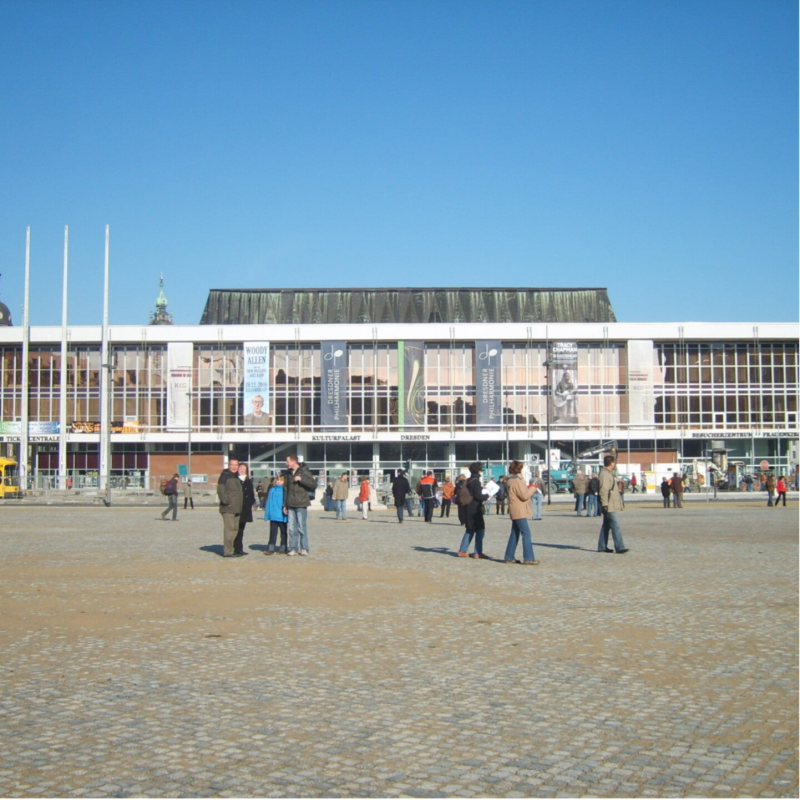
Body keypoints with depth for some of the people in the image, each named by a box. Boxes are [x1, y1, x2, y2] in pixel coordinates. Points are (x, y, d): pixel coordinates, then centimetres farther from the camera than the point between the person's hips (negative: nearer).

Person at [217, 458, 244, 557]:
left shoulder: (237, 477, 20)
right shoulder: (224, 476, -6)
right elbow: (220, 490, -16)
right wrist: (226, 502, -18)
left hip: (237, 509, 9)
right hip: (228, 509, -9)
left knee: (235, 529, 11)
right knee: (229, 529, -11)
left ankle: (230, 549, 18)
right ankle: (227, 552, -10)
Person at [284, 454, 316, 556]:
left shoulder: (304, 471, -4)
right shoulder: (289, 473, 15)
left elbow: (314, 484, -12)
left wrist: (301, 479, -20)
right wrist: (285, 505, 16)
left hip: (301, 505, -6)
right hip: (291, 505, 6)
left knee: (302, 528, -3)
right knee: (292, 529, 5)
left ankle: (304, 549, 5)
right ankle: (293, 549, 9)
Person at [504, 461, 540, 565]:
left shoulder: (510, 480, 15)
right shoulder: (517, 481, -17)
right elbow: (524, 496, -19)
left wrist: (528, 489, 13)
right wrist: (533, 488, -6)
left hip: (515, 512, 10)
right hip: (519, 512, -10)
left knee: (515, 533, 13)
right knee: (526, 533, -9)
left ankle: (509, 557, 16)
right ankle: (528, 558, -10)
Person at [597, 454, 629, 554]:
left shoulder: (608, 473, 17)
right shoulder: (605, 474, -16)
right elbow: (603, 491, -22)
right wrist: (604, 504, -25)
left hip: (611, 506, 11)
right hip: (609, 506, -11)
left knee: (606, 526, 12)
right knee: (615, 526, -11)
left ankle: (602, 547, 16)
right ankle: (619, 547, -12)